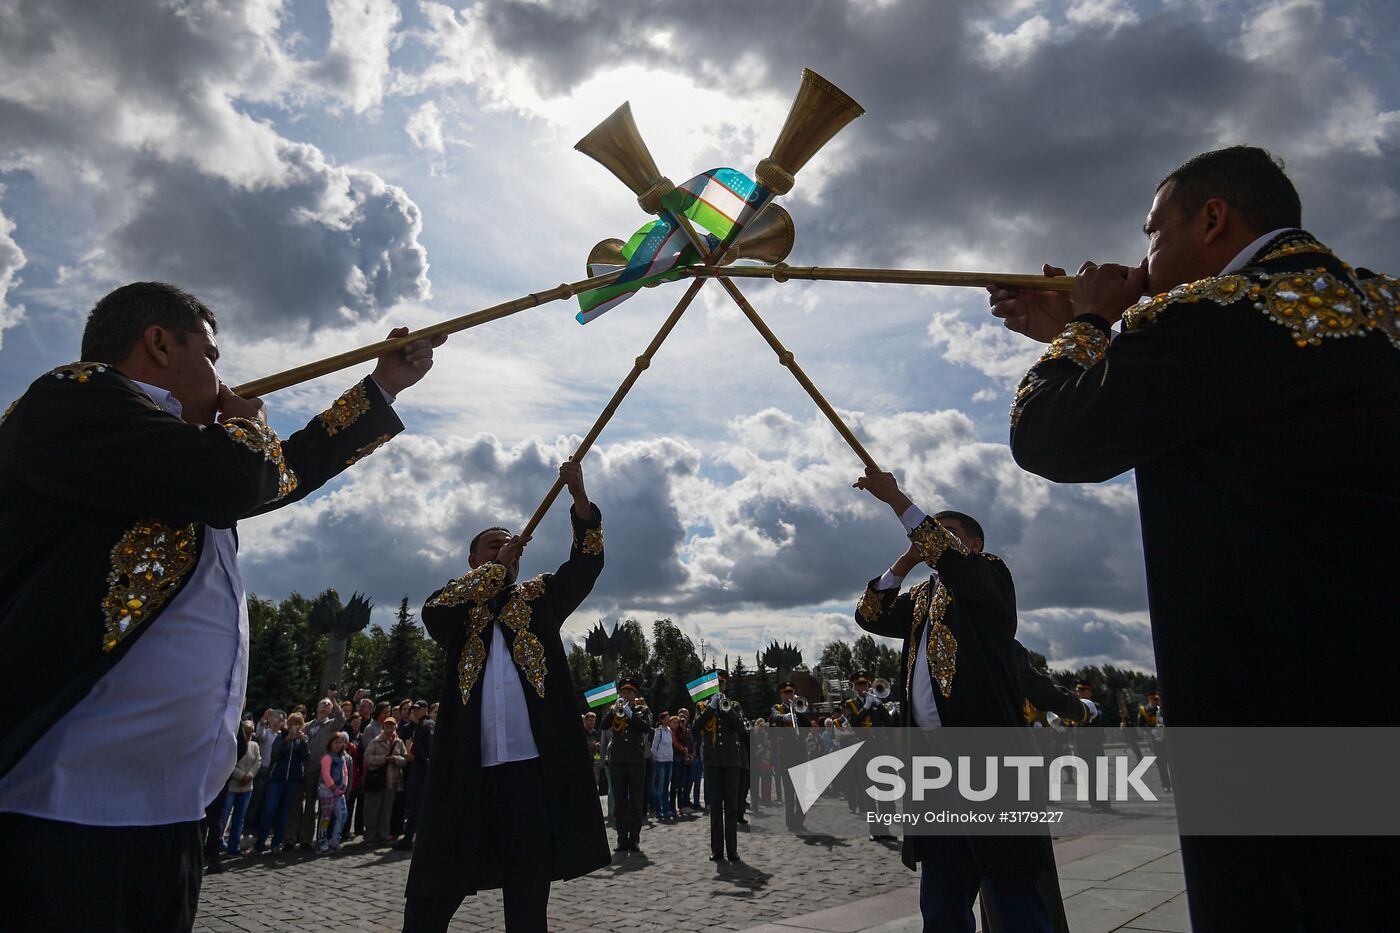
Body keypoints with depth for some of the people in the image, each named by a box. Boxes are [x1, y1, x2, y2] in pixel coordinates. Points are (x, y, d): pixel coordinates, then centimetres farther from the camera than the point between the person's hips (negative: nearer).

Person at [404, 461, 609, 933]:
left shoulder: (540, 595, 15)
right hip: (466, 771, 0)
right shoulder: (457, 609, 14)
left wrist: (579, 496, -11)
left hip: (533, 769, 0)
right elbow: (434, 611, -8)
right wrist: (496, 564, -1)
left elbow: (586, 562, 3)